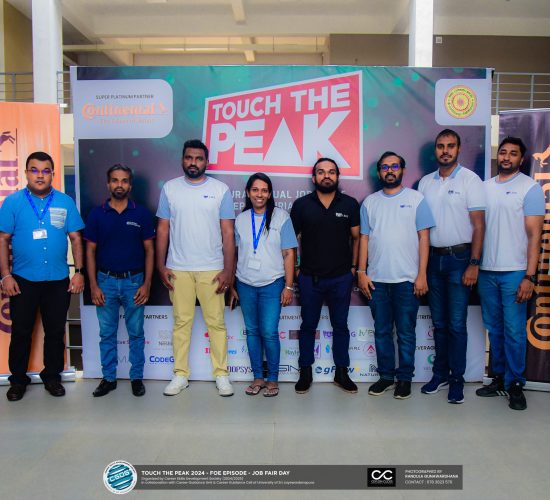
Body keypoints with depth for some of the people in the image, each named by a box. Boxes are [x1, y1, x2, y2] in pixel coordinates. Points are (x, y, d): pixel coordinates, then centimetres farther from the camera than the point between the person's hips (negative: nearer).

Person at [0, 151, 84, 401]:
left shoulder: (65, 202, 1)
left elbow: (75, 239, 2)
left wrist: (79, 271, -3)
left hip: (58, 280, 1)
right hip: (23, 280, -1)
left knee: (55, 332, 11)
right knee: (21, 332, 11)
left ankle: (52, 376, 28)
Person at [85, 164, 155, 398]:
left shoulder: (141, 213, -1)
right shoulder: (96, 214, 1)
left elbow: (149, 250, 0)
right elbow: (90, 251, 3)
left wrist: (146, 284, -6)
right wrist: (93, 285, -4)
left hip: (134, 281, -1)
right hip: (106, 281, 1)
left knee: (136, 333, 8)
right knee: (107, 333, 10)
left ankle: (137, 378, 21)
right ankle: (108, 378, 23)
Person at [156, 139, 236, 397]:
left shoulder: (220, 190, 1)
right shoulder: (170, 188, 6)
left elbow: (228, 233, 0)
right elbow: (162, 230, 7)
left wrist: (228, 270, -6)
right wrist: (161, 266, 0)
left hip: (212, 269, -1)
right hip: (178, 269, 1)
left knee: (216, 322, 3)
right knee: (181, 322, 8)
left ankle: (221, 374, 15)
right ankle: (180, 374, 18)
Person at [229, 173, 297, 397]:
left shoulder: (281, 217, -2)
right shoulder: (240, 219, 7)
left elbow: (289, 253, -3)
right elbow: (234, 253, 11)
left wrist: (288, 286, -6)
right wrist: (232, 286, 10)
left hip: (272, 284, -3)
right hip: (245, 285, 3)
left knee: (269, 332, -6)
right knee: (252, 331, 9)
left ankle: (272, 379, 11)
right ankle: (258, 377, 22)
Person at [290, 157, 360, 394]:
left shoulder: (350, 204, 0)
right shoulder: (301, 204, 0)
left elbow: (356, 237, 6)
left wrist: (353, 266, 2)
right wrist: (294, 268, 1)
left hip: (341, 277, 0)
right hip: (309, 277, 0)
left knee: (340, 326, 10)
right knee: (308, 325, 10)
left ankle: (342, 372, 23)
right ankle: (305, 372, 22)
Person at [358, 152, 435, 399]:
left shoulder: (416, 199, 2)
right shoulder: (369, 202, 10)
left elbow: (424, 237, -1)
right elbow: (364, 238, 10)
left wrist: (422, 274, -7)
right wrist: (361, 272, 2)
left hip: (407, 278, -2)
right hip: (377, 279, 3)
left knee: (406, 332, 5)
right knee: (382, 331, 10)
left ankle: (405, 378, 18)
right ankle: (386, 375, 23)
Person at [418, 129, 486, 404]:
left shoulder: (470, 180, -4)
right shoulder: (425, 182, 9)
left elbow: (478, 225, -7)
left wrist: (474, 264, -13)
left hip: (458, 258, -4)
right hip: (433, 257, 4)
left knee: (456, 324, 0)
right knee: (439, 322, 12)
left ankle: (457, 379, 13)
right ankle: (440, 373, 24)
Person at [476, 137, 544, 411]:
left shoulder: (530, 187, -2)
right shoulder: (485, 187, 11)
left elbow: (534, 234, -6)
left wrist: (530, 276, -13)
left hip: (514, 272, -4)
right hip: (486, 271, 4)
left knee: (514, 331, 0)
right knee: (494, 329, 12)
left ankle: (515, 384, 13)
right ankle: (499, 378, 25)